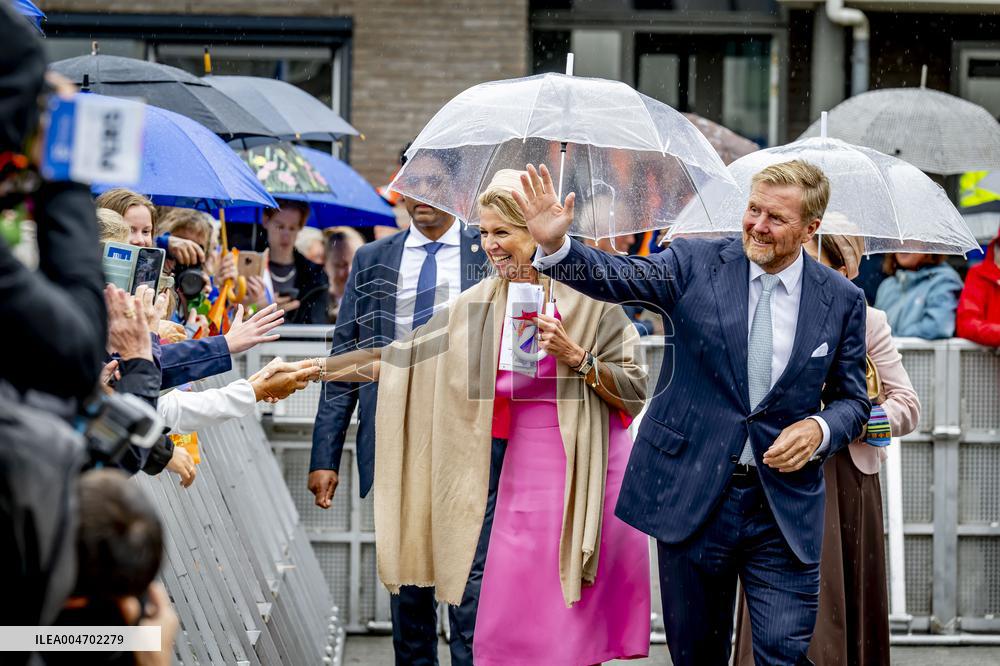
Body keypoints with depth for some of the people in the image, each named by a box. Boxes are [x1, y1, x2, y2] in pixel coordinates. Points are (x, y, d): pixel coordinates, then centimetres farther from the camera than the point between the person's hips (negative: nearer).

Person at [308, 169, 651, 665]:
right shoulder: (481, 304, 7)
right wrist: (325, 367, 5)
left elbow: (636, 392, -6)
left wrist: (576, 358, -19)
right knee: (511, 624, 1)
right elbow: (405, 356, 9)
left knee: (573, 625, -3)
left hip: (588, 470, -4)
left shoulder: (588, 297, -6)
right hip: (525, 470, 4)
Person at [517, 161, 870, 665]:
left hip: (785, 506, 0)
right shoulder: (695, 264, -1)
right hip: (693, 497, 0)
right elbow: (617, 277, -15)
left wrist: (819, 429, -11)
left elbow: (852, 399, 11)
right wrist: (556, 245, -33)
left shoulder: (842, 300, 3)